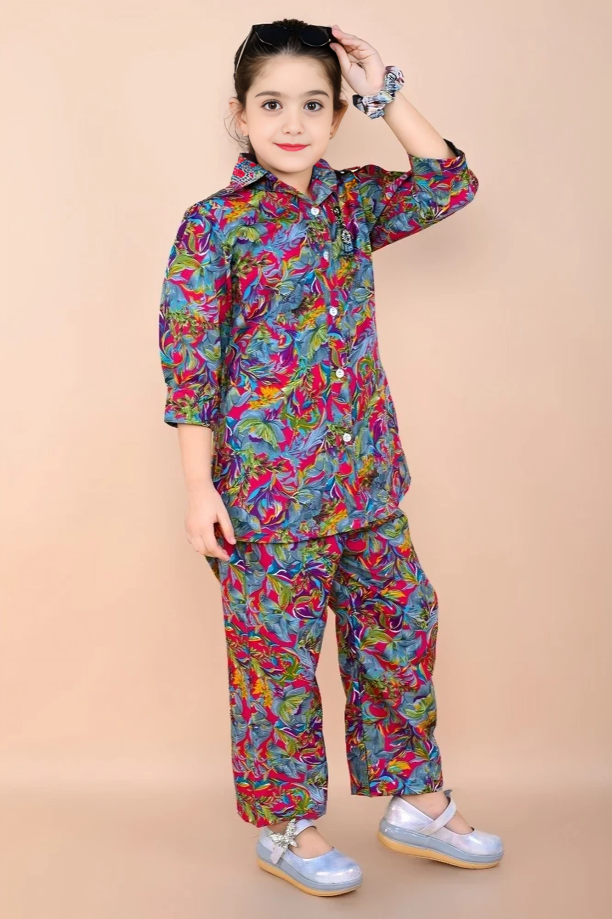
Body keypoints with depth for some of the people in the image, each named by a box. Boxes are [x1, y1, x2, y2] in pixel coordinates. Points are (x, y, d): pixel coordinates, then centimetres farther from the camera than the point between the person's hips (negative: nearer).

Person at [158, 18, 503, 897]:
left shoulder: (352, 202, 9)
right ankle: (286, 828, 26)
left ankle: (417, 801, 32)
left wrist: (388, 95, 2)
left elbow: (451, 182, 9)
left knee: (402, 625, 14)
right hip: (268, 490, -6)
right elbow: (191, 362, -9)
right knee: (277, 657, 5)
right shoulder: (214, 224, -8)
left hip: (366, 477, 6)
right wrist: (199, 488, -12)